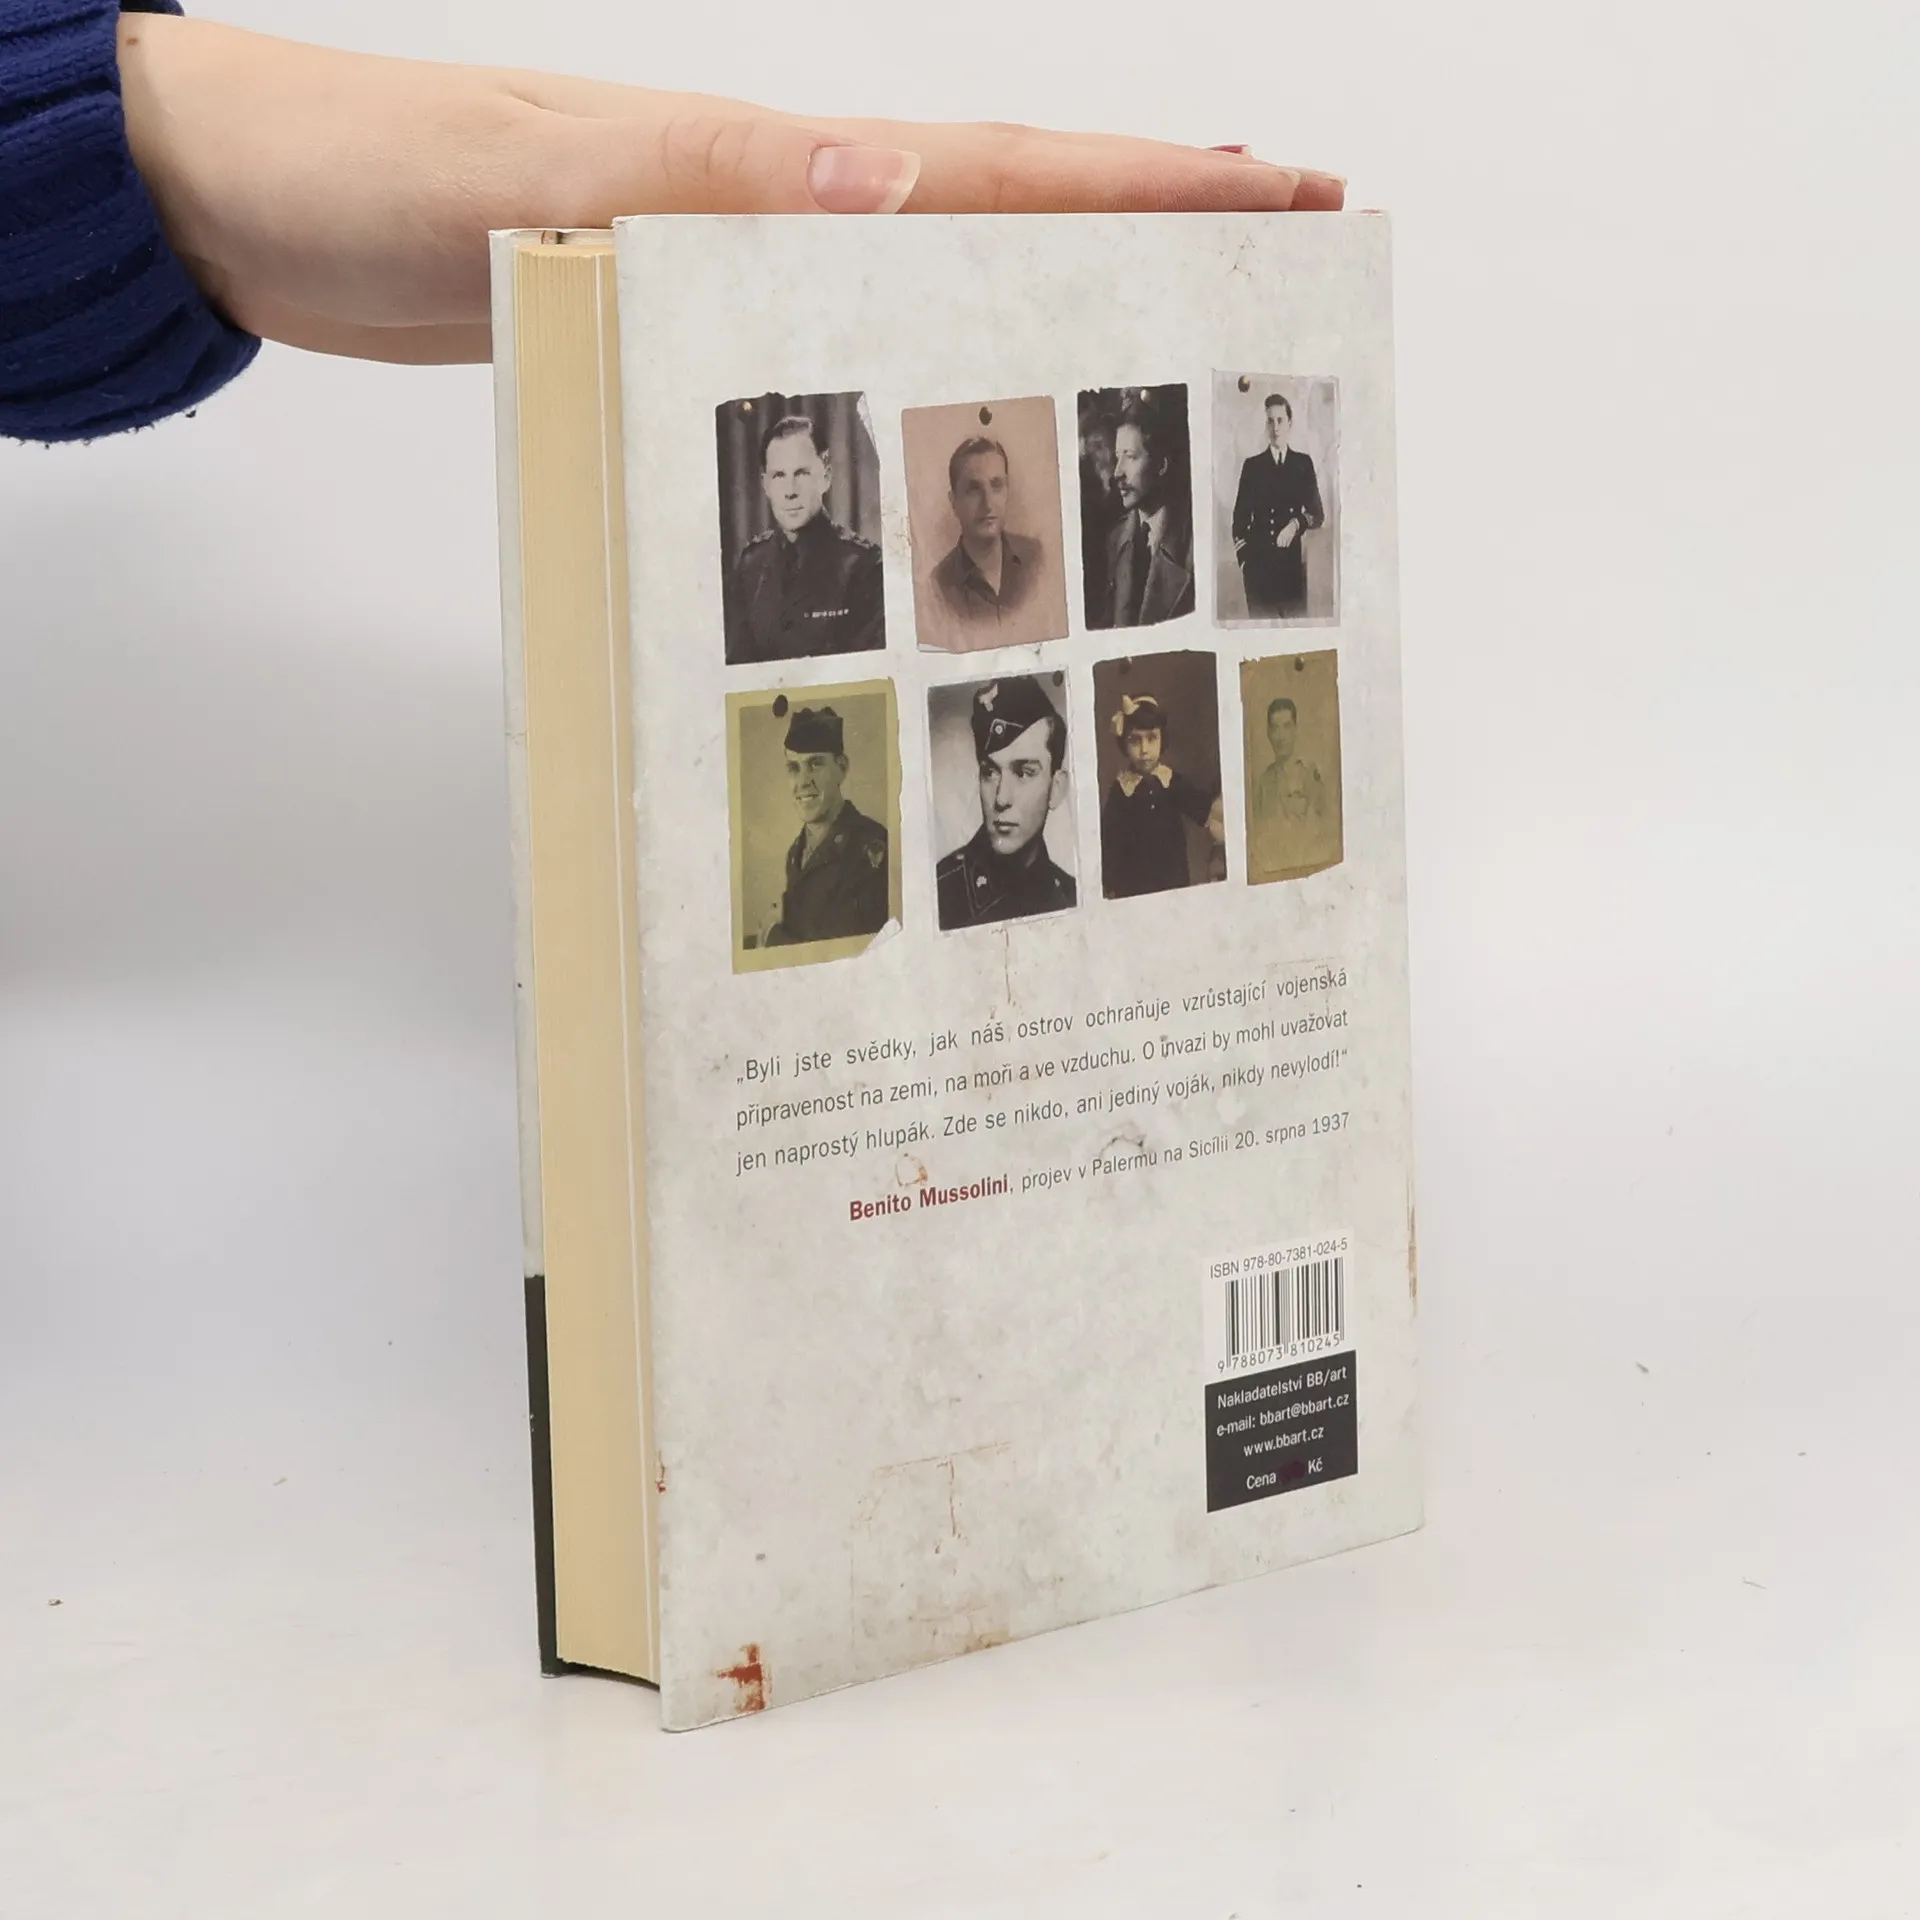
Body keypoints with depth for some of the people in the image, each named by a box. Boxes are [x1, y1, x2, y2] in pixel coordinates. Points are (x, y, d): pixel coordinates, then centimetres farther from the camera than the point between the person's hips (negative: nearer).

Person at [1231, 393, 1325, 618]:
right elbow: (1240, 517, 8)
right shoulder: (1253, 466, 9)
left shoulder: (1303, 464, 10)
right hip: (1258, 563, 0)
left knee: (1295, 615, -4)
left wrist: (1297, 524, -11)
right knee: (1259, 617, -4)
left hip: (1292, 560, 0)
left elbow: (1318, 513, 9)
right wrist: (1243, 556, -3)